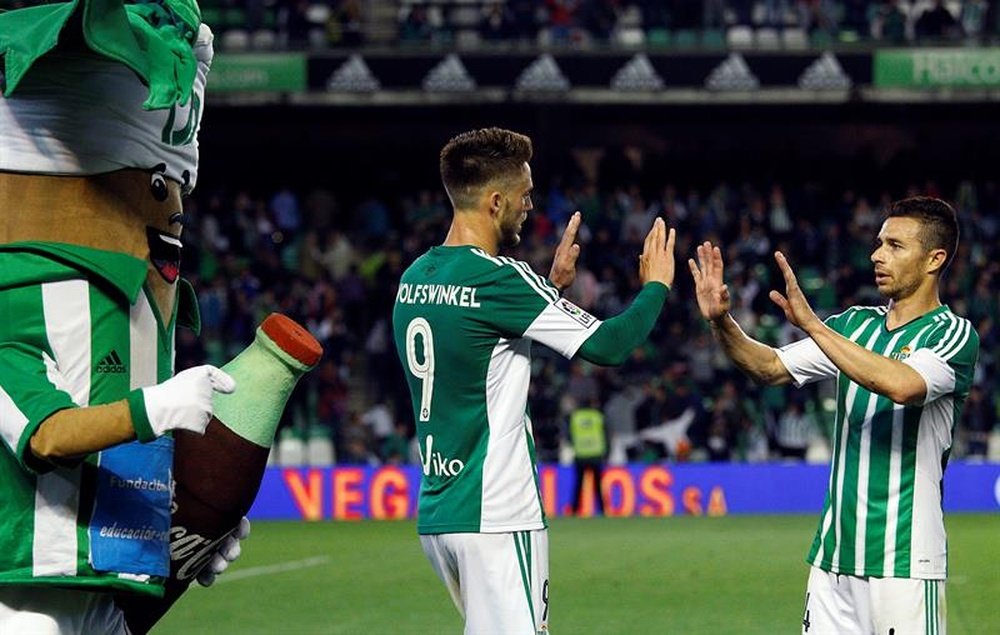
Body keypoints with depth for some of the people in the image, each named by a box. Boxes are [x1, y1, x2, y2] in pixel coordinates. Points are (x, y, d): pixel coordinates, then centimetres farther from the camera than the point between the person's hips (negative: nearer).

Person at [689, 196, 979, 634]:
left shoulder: (953, 334, -6)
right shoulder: (855, 325, 15)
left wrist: (811, 323, -25)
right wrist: (721, 322, -7)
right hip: (834, 551, 6)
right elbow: (770, 368, 11)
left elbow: (902, 385, -25)